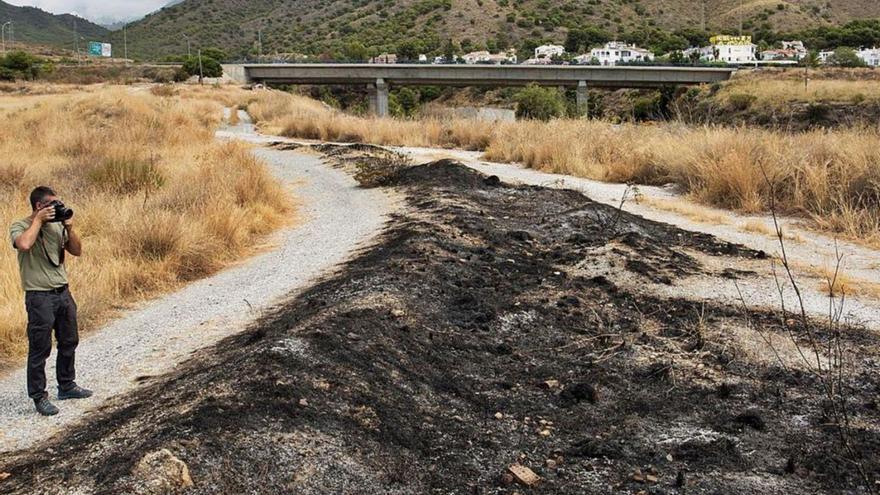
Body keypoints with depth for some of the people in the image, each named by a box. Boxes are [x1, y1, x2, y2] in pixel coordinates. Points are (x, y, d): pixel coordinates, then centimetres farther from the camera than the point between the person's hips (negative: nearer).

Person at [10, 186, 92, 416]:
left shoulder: (57, 225, 7)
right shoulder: (20, 227, -10)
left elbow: (77, 251, 8)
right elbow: (24, 244, -32)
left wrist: (69, 227, -6)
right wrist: (38, 220, -20)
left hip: (63, 292, 7)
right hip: (39, 296, -7)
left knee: (69, 342, 17)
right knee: (40, 349, 0)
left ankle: (67, 385, 33)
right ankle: (39, 397, 9)